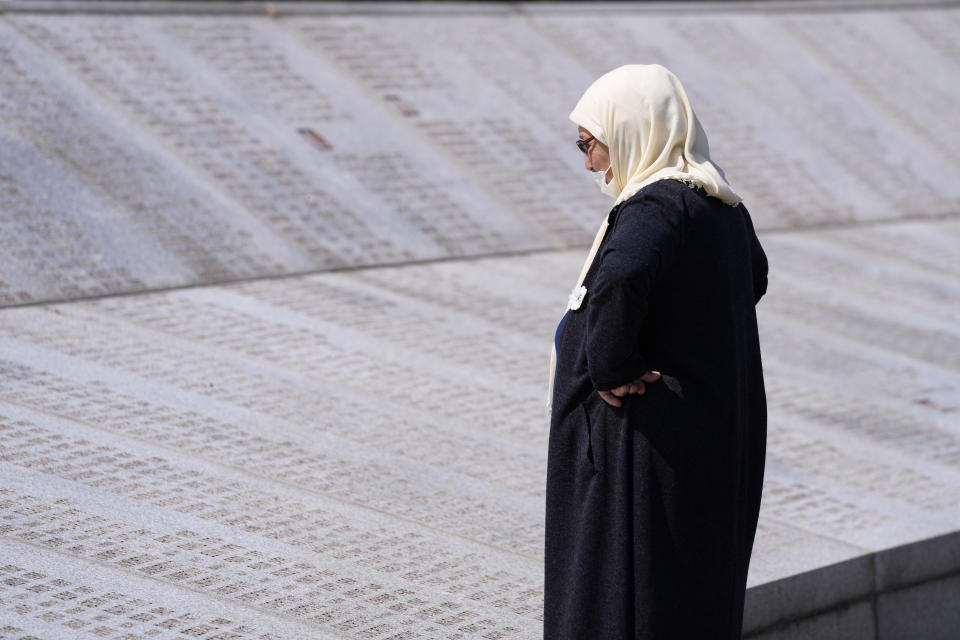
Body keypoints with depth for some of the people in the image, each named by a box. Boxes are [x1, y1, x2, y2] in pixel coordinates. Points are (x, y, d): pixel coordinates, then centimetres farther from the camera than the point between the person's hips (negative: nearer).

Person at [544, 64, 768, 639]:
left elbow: (621, 278, -39)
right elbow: (754, 277, 27)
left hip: (654, 442, -10)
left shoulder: (654, 208, -19)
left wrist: (610, 369, -23)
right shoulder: (722, 207, 9)